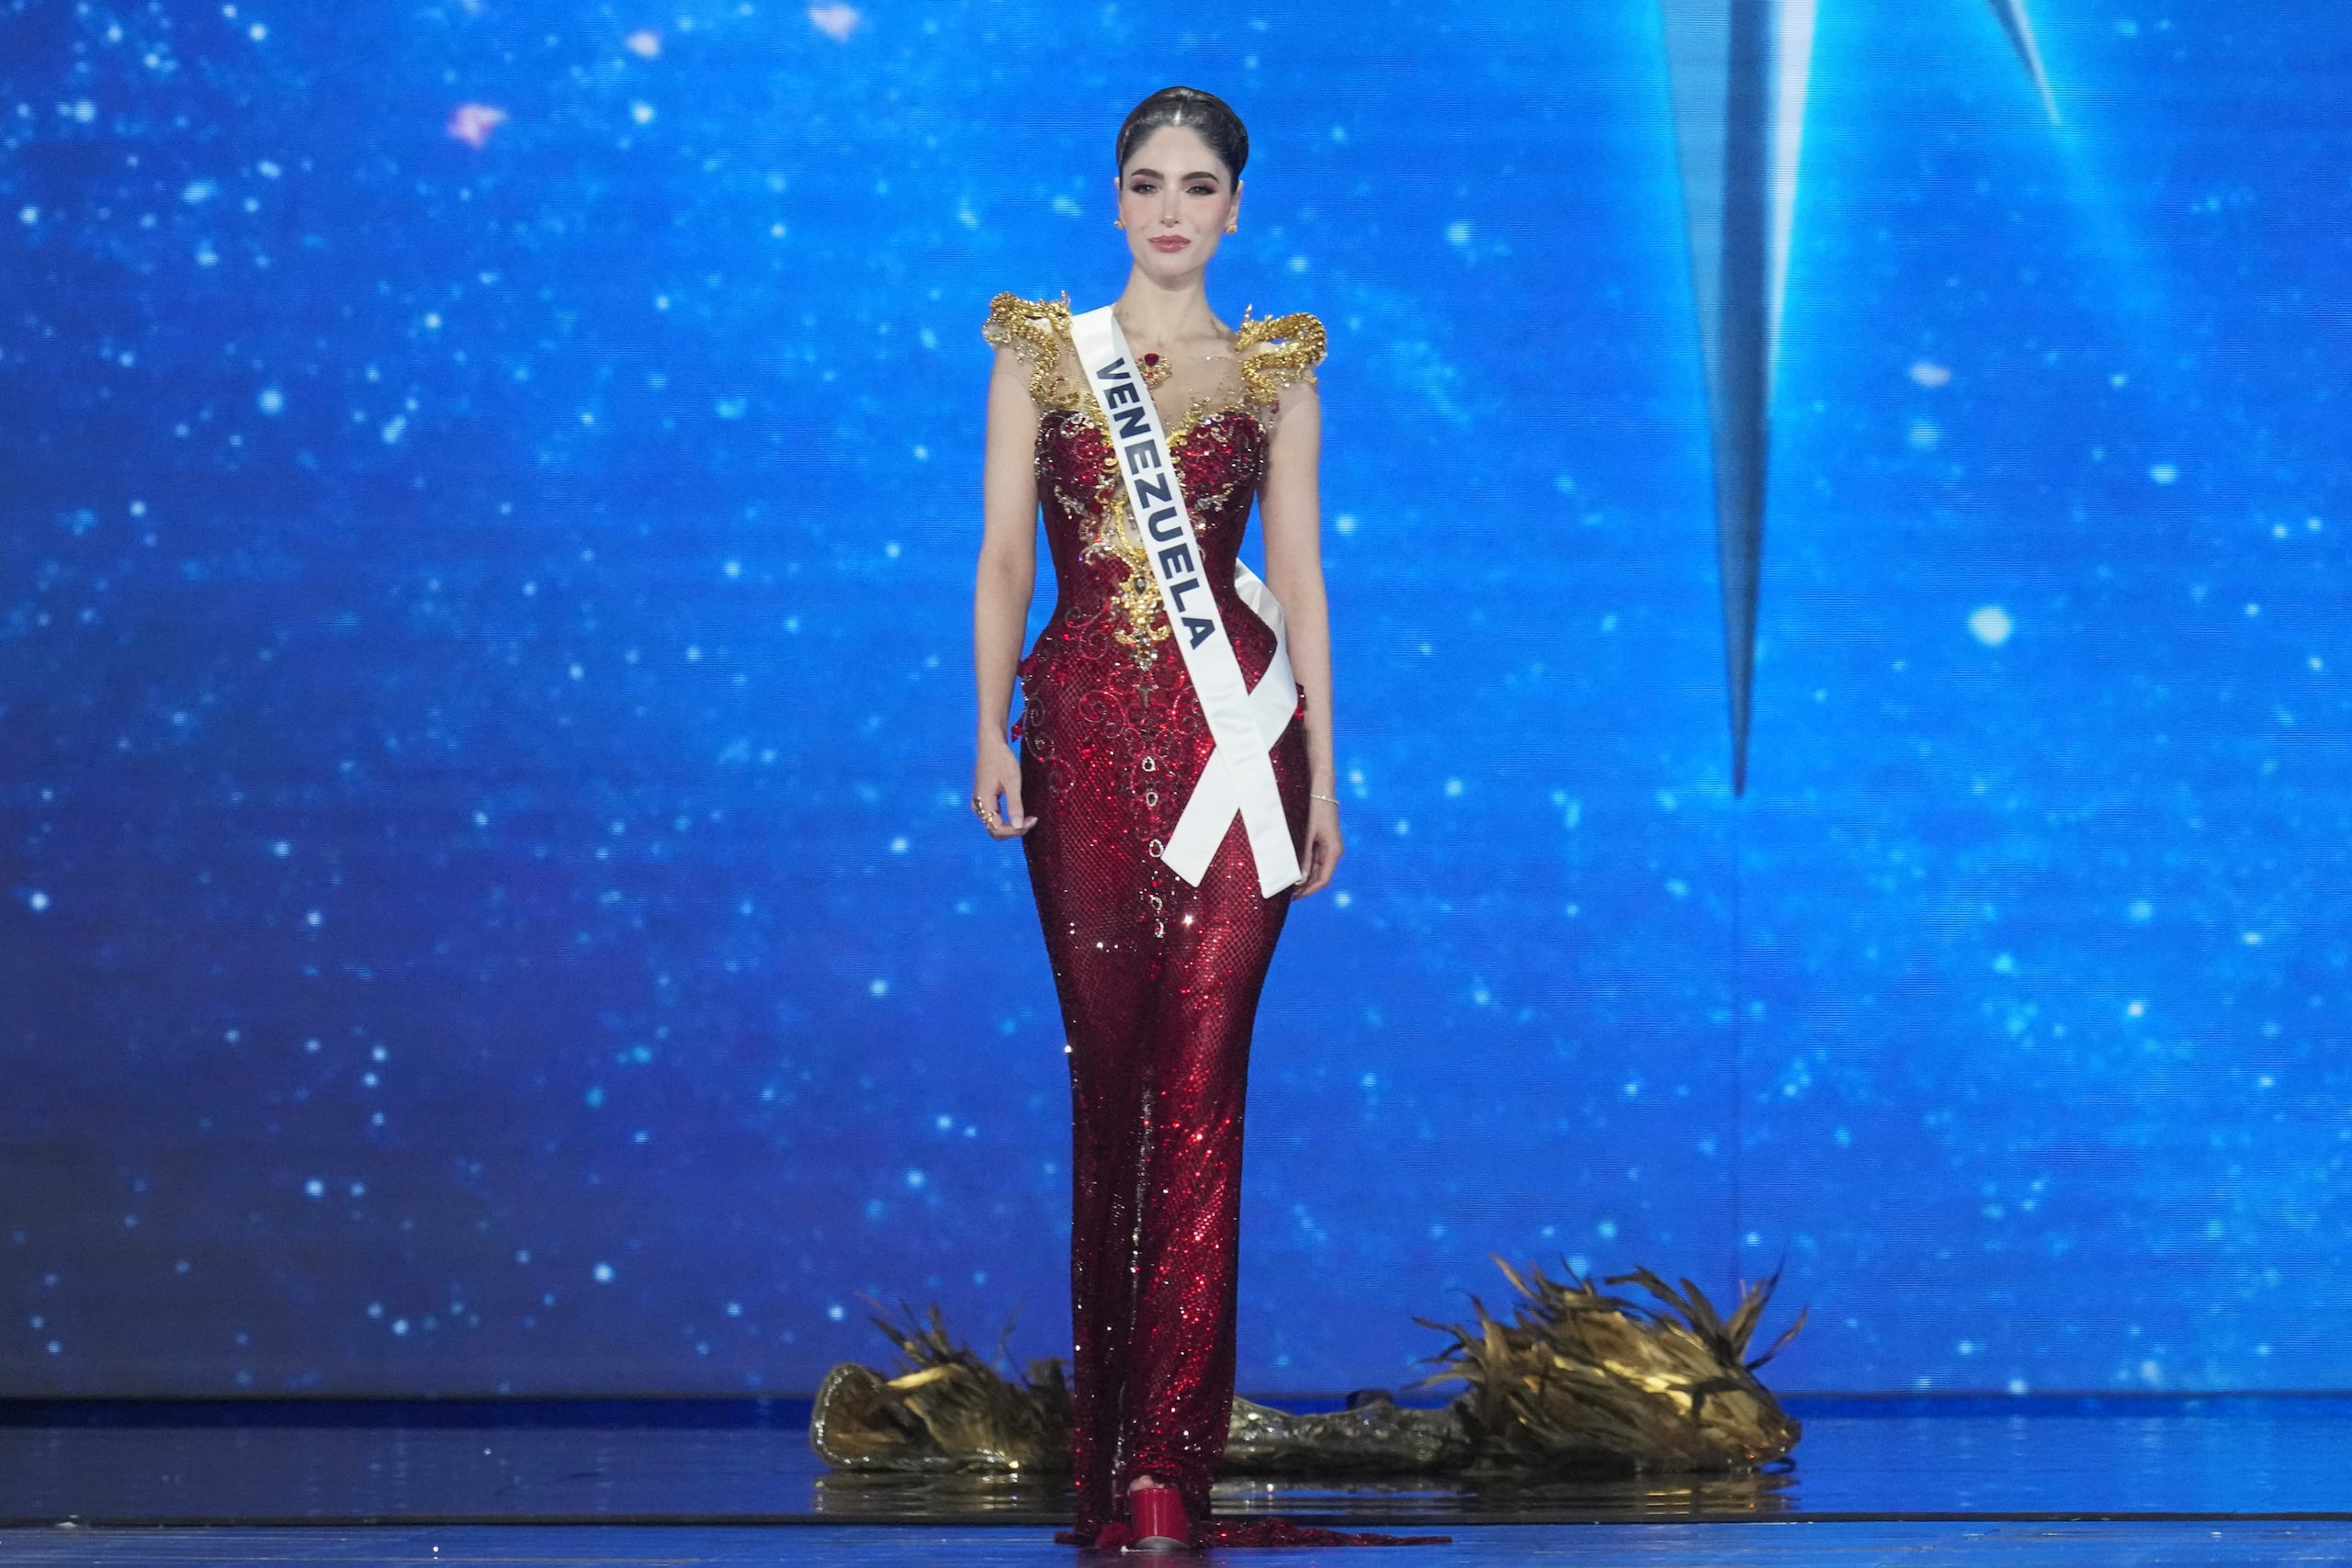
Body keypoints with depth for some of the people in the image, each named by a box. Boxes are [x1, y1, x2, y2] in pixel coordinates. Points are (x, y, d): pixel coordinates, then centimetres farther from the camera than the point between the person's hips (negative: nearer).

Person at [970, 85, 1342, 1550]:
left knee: (1200, 1084, -7)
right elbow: (1005, 557, 7)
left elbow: (1299, 574, 9)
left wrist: (1321, 772, 4)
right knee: (1109, 1075, 2)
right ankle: (1106, 1448, 10)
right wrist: (993, 733, -4)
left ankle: (1166, 1464, -8)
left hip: (1232, 740, -1)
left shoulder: (1274, 372, 10)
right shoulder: (1041, 353, 10)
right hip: (1088, 732, 1)